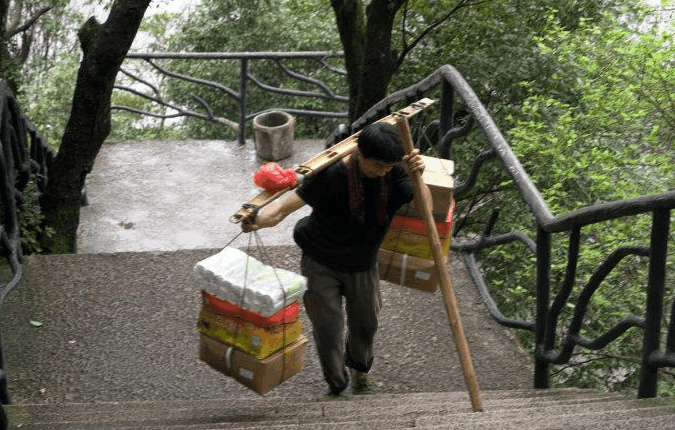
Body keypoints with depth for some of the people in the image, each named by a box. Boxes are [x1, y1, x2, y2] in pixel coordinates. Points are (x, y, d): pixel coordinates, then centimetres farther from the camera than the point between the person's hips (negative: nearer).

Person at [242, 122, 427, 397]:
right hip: (321, 264, -4)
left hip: (362, 265, 4)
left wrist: (417, 176, -43)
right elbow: (285, 206, -34)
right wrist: (258, 221, -56)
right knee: (328, 330, 0)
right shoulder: (331, 175, -29)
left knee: (364, 325, 20)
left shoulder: (394, 172, -17)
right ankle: (336, 386, 29)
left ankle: (359, 369, 54)